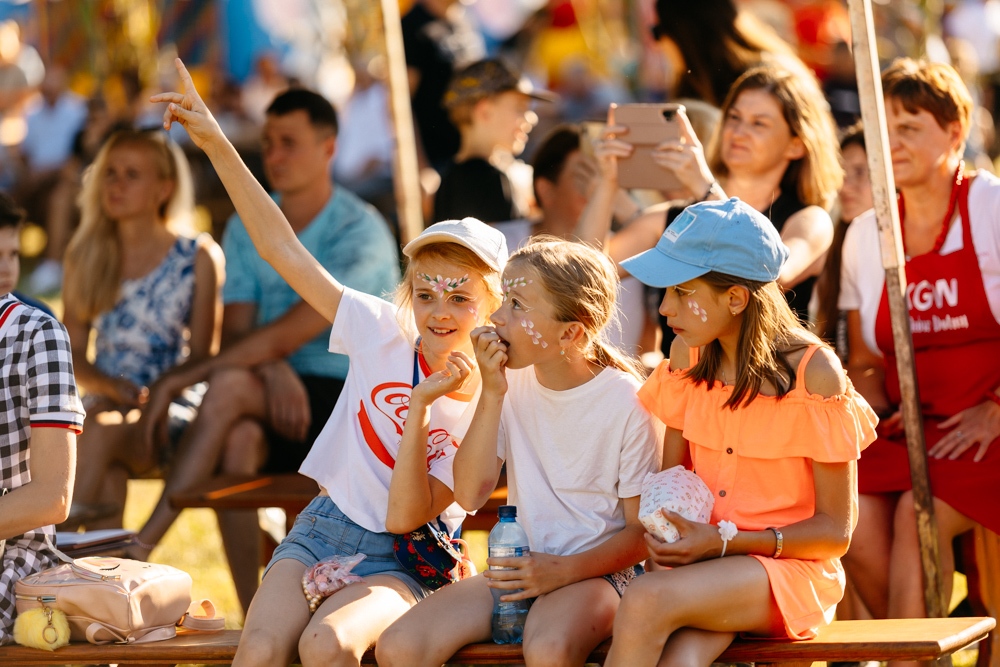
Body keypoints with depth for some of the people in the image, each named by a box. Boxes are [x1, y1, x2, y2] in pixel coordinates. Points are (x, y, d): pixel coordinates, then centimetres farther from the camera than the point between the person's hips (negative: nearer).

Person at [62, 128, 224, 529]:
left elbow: (203, 357, 1)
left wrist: (154, 392, -18)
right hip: (106, 402, 3)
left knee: (103, 431, -37)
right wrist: (111, 386, -11)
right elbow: (73, 353, 10)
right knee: (109, 471, -35)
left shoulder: (198, 258, 3)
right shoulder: (85, 258, 13)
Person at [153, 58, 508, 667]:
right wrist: (218, 145, -5)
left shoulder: (488, 404, -8)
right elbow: (283, 249, 0)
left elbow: (406, 517, -14)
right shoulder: (384, 332, -1)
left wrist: (423, 404, -23)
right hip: (321, 530, 3)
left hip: (398, 562, -3)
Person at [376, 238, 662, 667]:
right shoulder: (513, 383, 3)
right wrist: (492, 395, -12)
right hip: (518, 567, 5)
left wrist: (564, 570, -20)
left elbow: (642, 532, -5)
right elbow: (469, 495, -6)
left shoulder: (627, 402, -10)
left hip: (595, 569, -5)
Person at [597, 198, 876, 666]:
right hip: (701, 563, 4)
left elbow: (835, 530, -8)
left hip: (792, 568, -4)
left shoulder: (814, 372, -11)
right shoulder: (688, 356, 6)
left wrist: (724, 541, -19)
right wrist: (667, 537, -11)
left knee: (646, 600, -33)